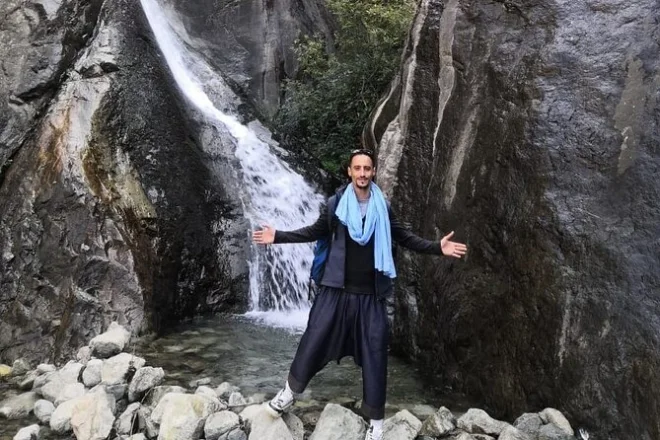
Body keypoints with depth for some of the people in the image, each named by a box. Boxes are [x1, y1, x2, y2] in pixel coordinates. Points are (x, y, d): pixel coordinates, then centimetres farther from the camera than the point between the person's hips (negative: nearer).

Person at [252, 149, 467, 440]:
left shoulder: (383, 208, 2)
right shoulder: (335, 203, 1)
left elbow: (405, 238, 7)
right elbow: (315, 232, 9)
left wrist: (438, 248, -5)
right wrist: (278, 237, 2)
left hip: (370, 294, 1)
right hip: (336, 289, 0)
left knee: (374, 354, 4)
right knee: (313, 341, 7)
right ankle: (290, 391, 33)